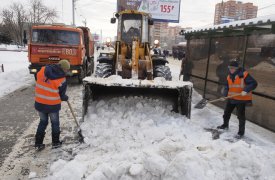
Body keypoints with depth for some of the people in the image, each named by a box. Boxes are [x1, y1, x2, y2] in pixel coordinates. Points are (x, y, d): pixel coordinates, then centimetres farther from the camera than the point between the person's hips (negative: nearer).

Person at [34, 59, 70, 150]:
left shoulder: (43, 70, -5)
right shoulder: (62, 80, -14)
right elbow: (61, 95, -6)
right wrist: (66, 98, 17)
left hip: (39, 103, 4)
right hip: (53, 105, -4)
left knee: (43, 122, 21)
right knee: (55, 123, 17)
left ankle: (38, 143, 27)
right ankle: (55, 143, 29)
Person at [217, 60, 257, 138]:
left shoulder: (244, 74, -17)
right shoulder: (229, 76, 4)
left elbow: (254, 83, -19)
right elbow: (227, 87, 10)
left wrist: (246, 90, -31)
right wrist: (225, 95, -5)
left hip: (241, 99, -7)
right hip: (231, 98, 7)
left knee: (241, 116, 1)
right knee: (226, 113, 19)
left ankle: (241, 132, 15)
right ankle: (225, 125, 42)